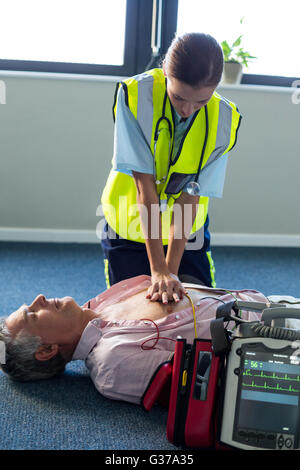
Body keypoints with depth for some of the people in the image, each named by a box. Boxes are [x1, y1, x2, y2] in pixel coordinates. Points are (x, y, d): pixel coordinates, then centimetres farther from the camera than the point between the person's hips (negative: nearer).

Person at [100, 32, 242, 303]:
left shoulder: (224, 120, -18)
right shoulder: (135, 95, -24)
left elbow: (191, 198, -19)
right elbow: (144, 186, -28)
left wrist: (171, 271, -24)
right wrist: (158, 270, -30)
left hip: (187, 233, 1)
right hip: (129, 228, -1)